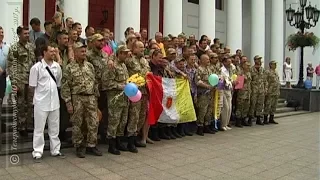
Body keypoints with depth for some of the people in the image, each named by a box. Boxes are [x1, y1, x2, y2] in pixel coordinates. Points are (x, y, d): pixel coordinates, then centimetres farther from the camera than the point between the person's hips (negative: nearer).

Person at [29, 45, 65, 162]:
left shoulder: (57, 66, 2)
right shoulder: (36, 67, -10)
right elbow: (32, 86, -5)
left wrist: (53, 93, 8)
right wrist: (40, 94, 4)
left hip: (54, 101, 4)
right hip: (41, 102, -4)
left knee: (54, 128, 13)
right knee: (39, 129, 5)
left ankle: (55, 150, 25)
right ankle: (37, 152, 16)